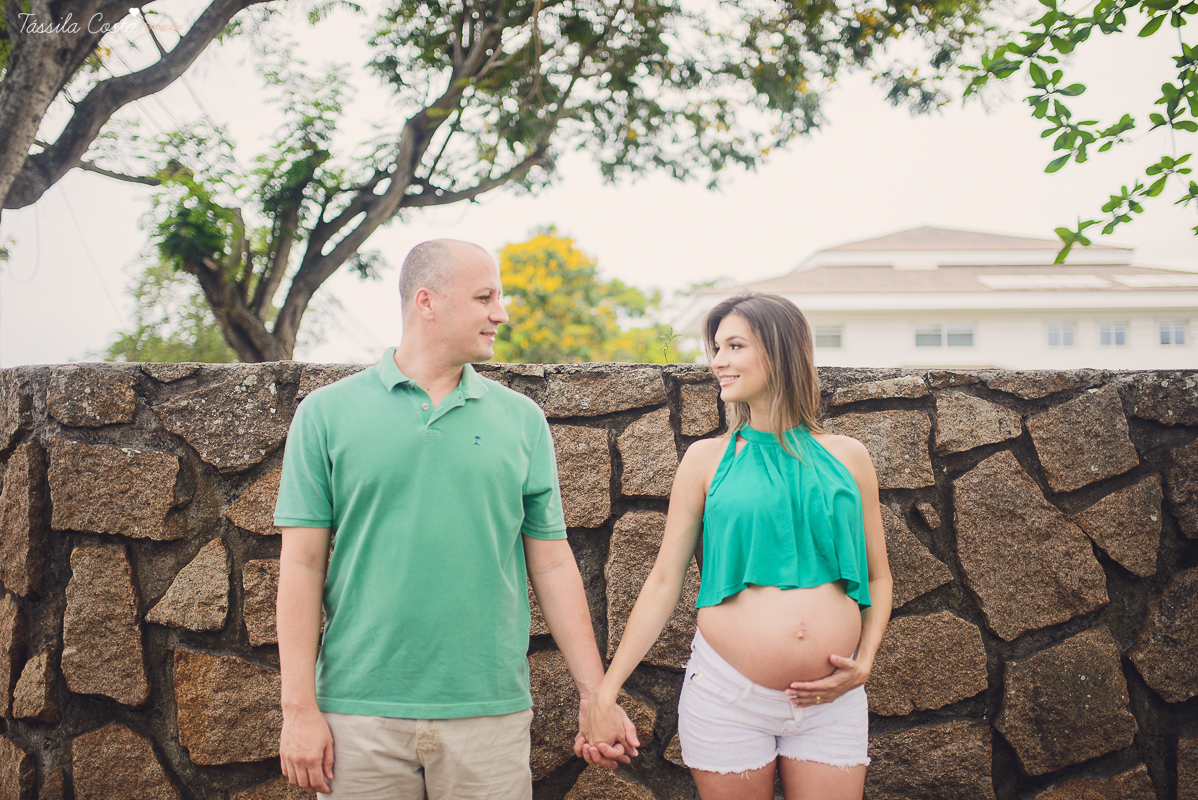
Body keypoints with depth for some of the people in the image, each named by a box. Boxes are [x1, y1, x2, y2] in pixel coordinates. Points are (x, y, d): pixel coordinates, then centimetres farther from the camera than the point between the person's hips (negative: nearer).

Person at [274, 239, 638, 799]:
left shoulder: (522, 420, 7)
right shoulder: (327, 413, 2)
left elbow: (553, 565, 8)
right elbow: (302, 565, 0)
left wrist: (595, 696, 5)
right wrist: (299, 709, -5)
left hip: (490, 714, 2)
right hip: (360, 716, -1)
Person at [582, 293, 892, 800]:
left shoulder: (847, 457, 7)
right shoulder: (707, 459, 3)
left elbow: (877, 578, 14)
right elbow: (663, 581, 3)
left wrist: (863, 663, -3)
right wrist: (605, 693, -3)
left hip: (831, 703, 1)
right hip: (727, 696, -1)